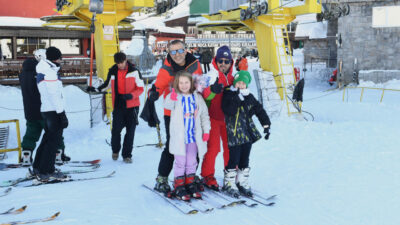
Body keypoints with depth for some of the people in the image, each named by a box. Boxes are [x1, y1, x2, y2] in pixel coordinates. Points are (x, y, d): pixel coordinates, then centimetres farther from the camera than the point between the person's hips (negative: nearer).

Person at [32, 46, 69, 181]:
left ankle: (37, 168, 25)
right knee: (54, 140, -5)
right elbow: (55, 96, -19)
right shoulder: (50, 73, -15)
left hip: (45, 109, 10)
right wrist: (62, 114, -18)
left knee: (48, 138, 17)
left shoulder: (43, 72, 18)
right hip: (54, 111, -10)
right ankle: (45, 172, -3)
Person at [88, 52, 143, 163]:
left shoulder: (134, 71, -4)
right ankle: (115, 150, 23)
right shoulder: (112, 71, 5)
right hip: (118, 105, 2)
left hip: (132, 105, -1)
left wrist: (131, 95, -18)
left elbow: (140, 88, -2)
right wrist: (96, 89, 8)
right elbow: (107, 85, 21)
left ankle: (127, 155, 14)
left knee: (130, 131, 1)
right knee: (116, 130, -4)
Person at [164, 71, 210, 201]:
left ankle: (190, 184, 27)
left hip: (194, 136, 3)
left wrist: (206, 131, 4)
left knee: (192, 162, 13)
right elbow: (167, 105, -27)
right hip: (179, 137, -3)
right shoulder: (175, 97, -6)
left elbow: (204, 115, 10)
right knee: (180, 162, 3)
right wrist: (172, 98, -49)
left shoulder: (197, 97, 5)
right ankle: (179, 186, 14)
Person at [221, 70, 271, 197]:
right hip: (234, 134, -5)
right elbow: (229, 111, -20)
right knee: (233, 160, -3)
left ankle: (242, 182, 24)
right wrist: (236, 98, -26)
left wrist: (266, 125, 7)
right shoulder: (229, 94, -5)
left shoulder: (249, 97, 10)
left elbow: (260, 111, 14)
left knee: (244, 160, 12)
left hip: (248, 133, 5)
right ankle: (229, 184, 12)